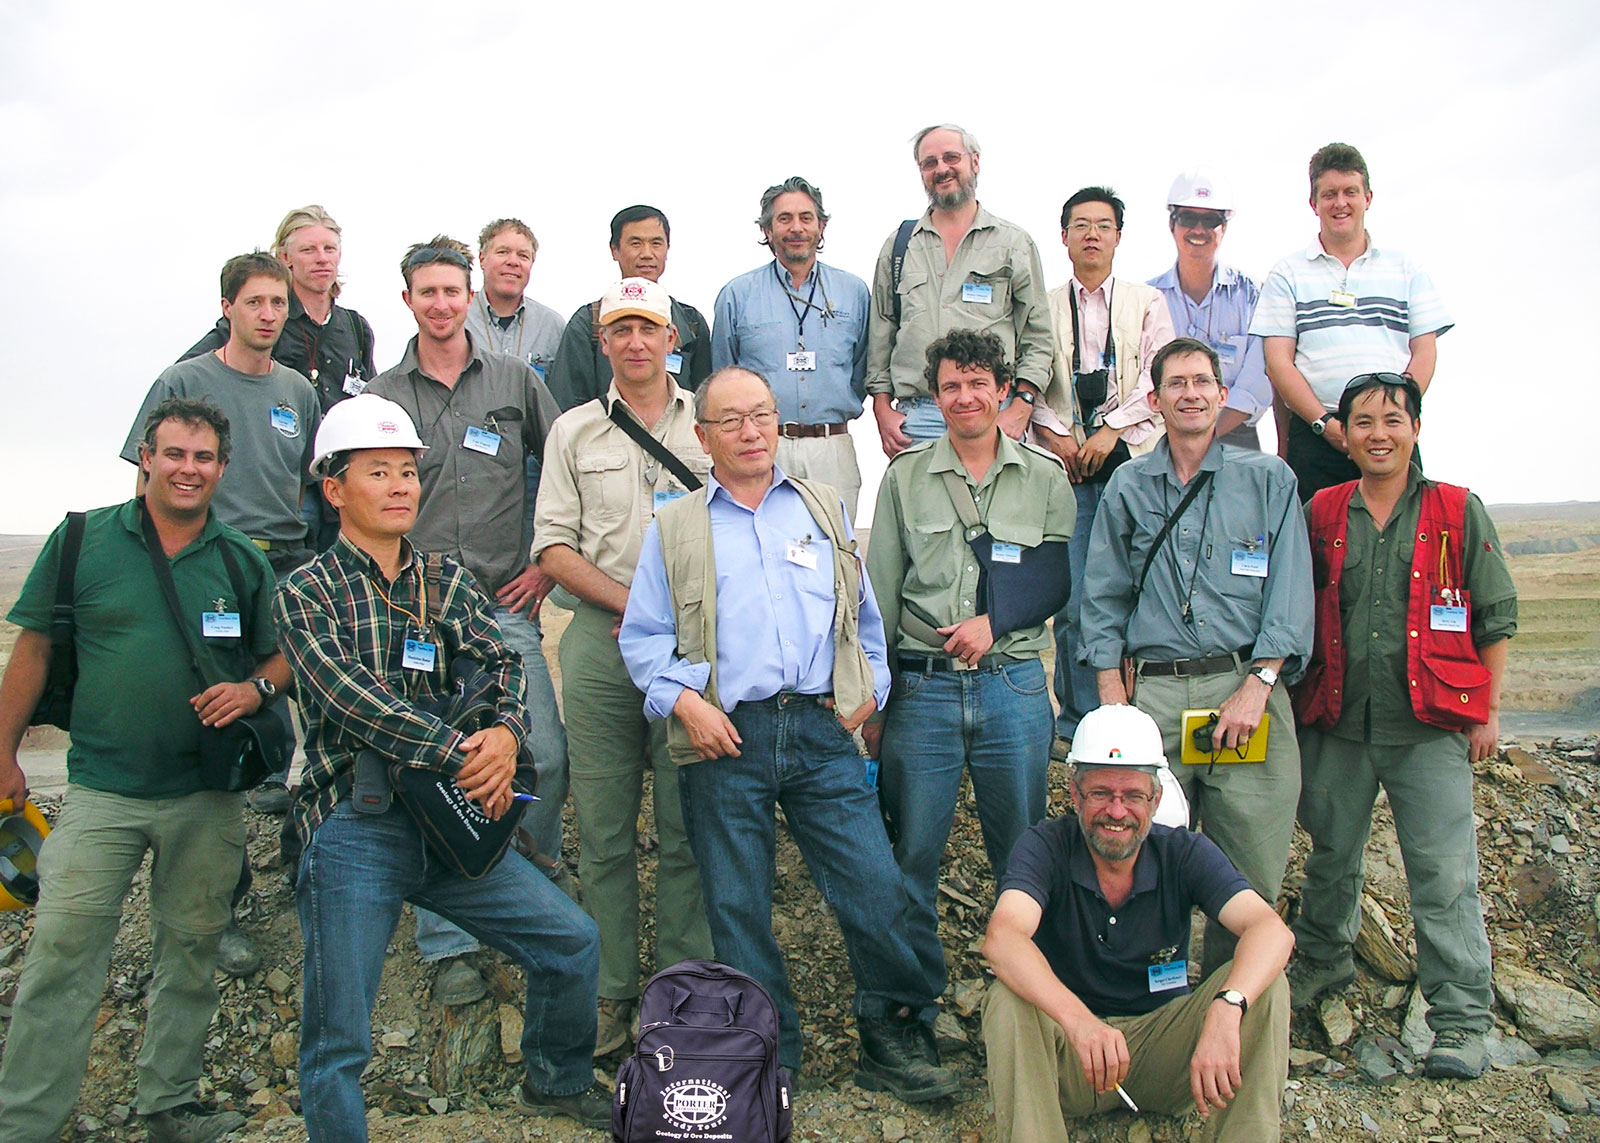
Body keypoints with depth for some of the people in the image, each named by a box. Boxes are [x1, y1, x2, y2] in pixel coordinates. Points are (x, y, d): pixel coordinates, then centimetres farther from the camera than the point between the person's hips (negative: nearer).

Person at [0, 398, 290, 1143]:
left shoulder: (242, 563, 5)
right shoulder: (81, 541, 0)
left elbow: (281, 657, 13)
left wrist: (255, 689, -9)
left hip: (207, 799, 2)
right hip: (101, 791, -2)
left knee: (190, 953, 11)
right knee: (60, 951, -5)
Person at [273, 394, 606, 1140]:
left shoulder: (446, 582, 12)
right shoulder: (305, 593, -3)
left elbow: (500, 662, 0)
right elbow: (349, 694, -17)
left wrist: (506, 732, -22)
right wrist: (462, 755, -23)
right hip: (354, 830, -5)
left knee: (570, 940, 7)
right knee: (336, 1044, -2)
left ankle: (555, 1082, 31)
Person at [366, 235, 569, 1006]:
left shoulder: (514, 380, 9)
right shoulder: (380, 396, 9)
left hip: (505, 605, 0)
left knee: (546, 756, -5)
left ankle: (541, 886, 26)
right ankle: (449, 946, 11)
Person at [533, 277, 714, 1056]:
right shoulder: (574, 431, 12)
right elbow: (555, 548, 5)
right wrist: (632, 604, -8)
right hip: (599, 641, 1)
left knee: (686, 829, 1)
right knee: (603, 829, 4)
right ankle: (610, 990, 14)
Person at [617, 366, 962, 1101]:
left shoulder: (824, 508, 17)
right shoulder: (674, 529, 11)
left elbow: (864, 613, 22)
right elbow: (642, 637, 7)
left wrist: (870, 688, 10)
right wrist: (683, 699, -8)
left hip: (821, 730, 1)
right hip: (725, 740, -1)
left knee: (877, 888, -4)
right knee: (738, 908, 6)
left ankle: (897, 1042, 14)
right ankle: (766, 1059, 21)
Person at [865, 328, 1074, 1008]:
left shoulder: (1045, 477, 8)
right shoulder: (905, 476, 7)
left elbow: (1059, 579, 2)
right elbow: (880, 591, 7)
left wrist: (994, 621, -15)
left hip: (1014, 686, 0)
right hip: (922, 688, 0)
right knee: (913, 854, 5)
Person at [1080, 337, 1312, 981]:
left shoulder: (1267, 480, 11)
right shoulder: (1127, 487, 15)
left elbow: (1290, 593, 2)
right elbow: (1104, 601, 13)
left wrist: (1257, 686, -10)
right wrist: (1113, 702, 2)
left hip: (1249, 689, -1)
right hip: (1156, 695, 1)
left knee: (1250, 876, -1)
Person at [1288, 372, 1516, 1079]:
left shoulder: (1458, 512, 3)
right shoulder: (1320, 514, 7)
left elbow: (1494, 617, 6)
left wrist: (1487, 713, 3)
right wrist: (1298, 699, 9)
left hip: (1431, 727, -2)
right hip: (1337, 722, 2)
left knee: (1444, 872, -3)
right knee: (1331, 855, 15)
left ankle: (1460, 1018, 6)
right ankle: (1323, 961, 37)